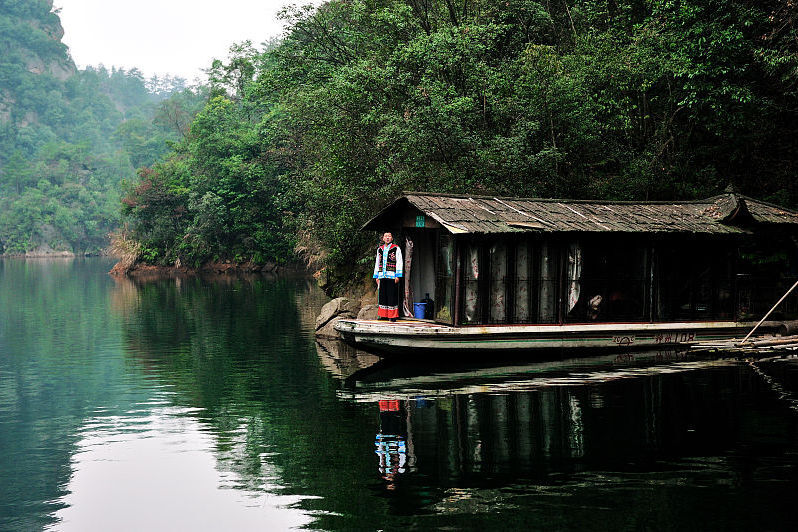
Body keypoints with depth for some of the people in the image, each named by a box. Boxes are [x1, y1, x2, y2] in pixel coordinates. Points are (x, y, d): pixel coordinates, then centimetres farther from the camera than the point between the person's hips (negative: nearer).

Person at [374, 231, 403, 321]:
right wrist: (376, 276, 14)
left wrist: (398, 276, -11)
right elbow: (377, 263, 19)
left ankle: (393, 316, -2)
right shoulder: (380, 249, 15)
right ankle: (384, 315, 12)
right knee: (383, 295, 5)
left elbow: (399, 263, -4)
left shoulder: (396, 249, 1)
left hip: (392, 276, -5)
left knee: (392, 295, -5)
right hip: (382, 276, 5)